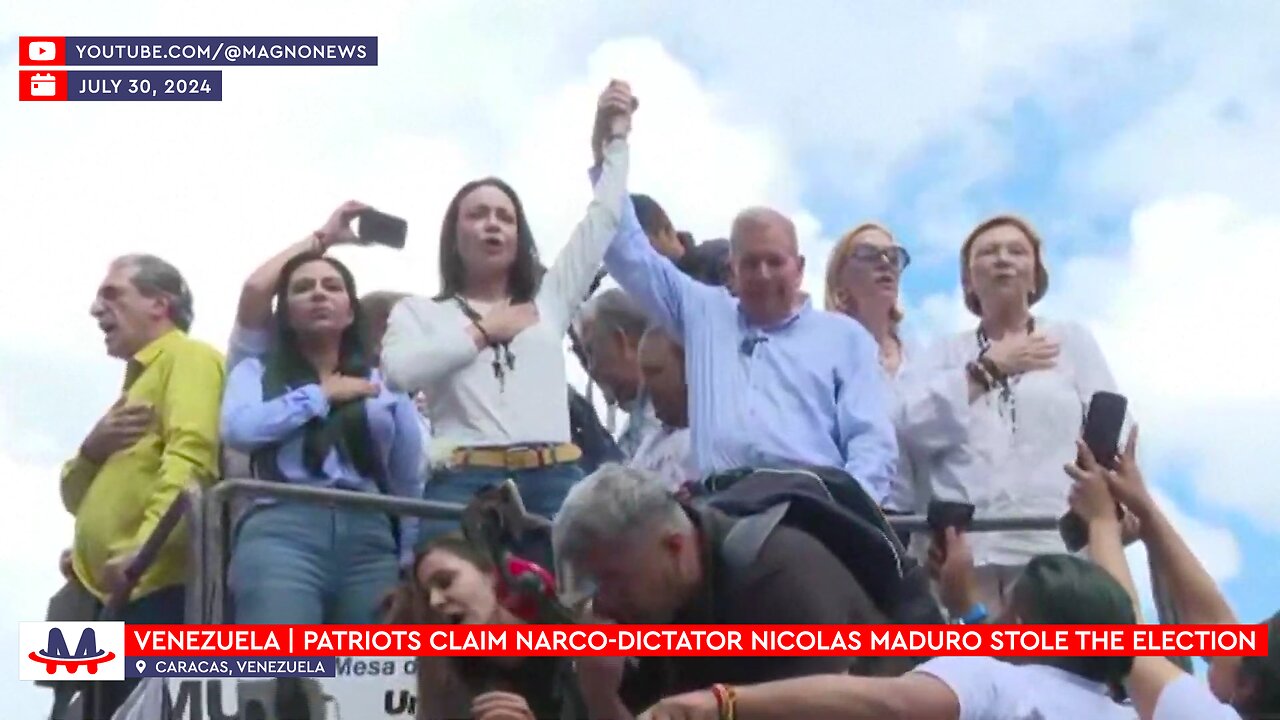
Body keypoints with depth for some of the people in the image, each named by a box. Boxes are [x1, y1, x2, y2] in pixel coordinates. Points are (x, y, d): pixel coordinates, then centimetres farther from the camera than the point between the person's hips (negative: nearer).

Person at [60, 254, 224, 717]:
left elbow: (190, 457, -16)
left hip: (162, 584, -10)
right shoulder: (137, 379, 31)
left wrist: (144, 545, -30)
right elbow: (75, 497, 29)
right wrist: (92, 449, 7)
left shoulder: (187, 357, 2)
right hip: (117, 593, 10)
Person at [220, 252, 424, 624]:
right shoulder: (257, 372, 19)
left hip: (371, 542, 3)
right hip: (283, 533, -2)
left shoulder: (387, 383, 22)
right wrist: (320, 394, 4)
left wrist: (411, 562, 12)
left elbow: (411, 484, 20)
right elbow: (239, 429, -4)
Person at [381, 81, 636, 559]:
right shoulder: (419, 312, 17)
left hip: (554, 482, 3)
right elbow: (399, 372, -4)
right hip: (465, 485, -2)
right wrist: (483, 331, 2)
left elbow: (603, 220, 23)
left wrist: (615, 138, 21)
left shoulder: (548, 299, 24)